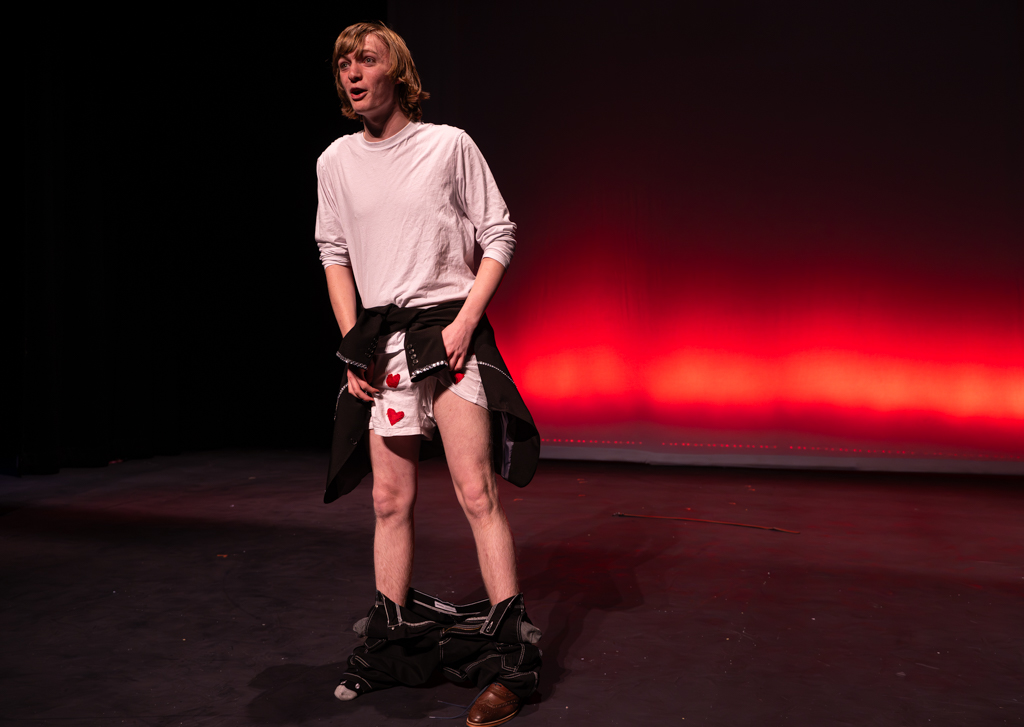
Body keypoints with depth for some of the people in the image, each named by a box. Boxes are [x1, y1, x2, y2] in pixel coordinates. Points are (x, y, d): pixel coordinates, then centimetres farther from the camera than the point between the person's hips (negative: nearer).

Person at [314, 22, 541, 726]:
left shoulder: (449, 144, 0)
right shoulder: (335, 161, 10)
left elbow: (499, 235, 1)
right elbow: (334, 254, 15)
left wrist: (464, 321, -11)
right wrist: (352, 343, 5)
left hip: (451, 328, -3)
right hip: (379, 340, 4)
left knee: (477, 491, -9)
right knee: (391, 499, 7)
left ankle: (512, 655, -1)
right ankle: (387, 646, 20)